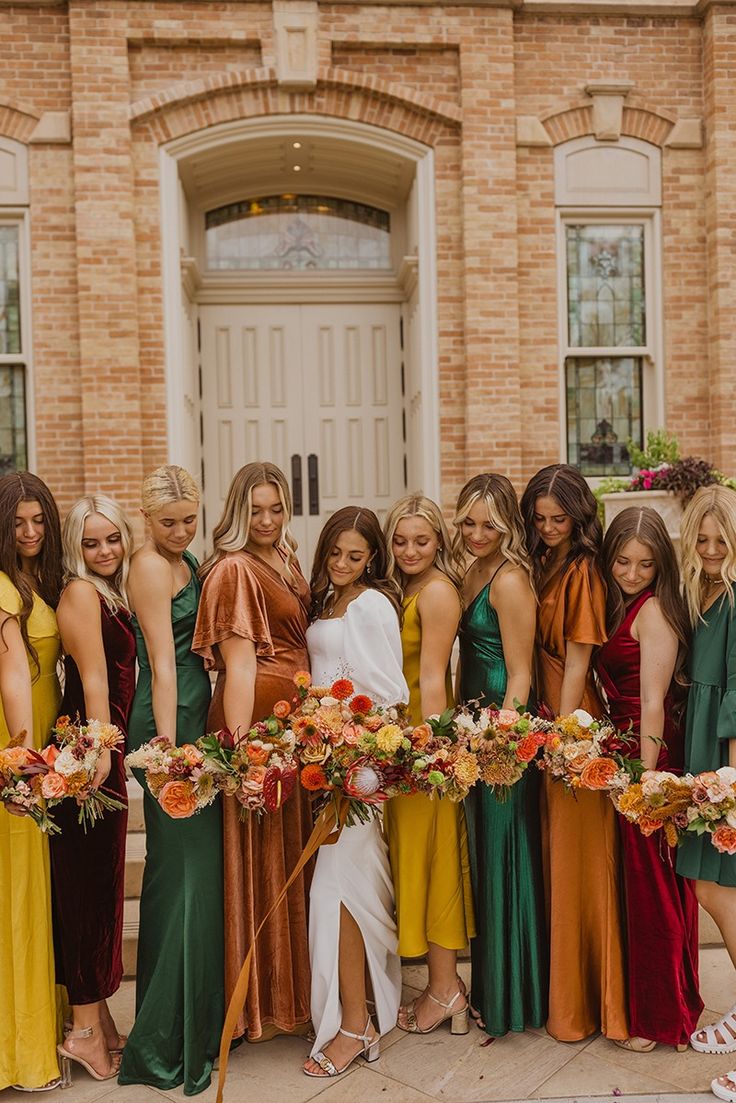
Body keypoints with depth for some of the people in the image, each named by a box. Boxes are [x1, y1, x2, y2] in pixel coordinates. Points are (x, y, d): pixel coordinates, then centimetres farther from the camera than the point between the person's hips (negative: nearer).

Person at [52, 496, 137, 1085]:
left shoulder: (112, 594, 15)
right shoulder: (81, 592, -11)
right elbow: (93, 679, -17)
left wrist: (113, 751, 10)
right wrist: (100, 751, -20)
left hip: (107, 749, 9)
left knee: (99, 879, 15)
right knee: (88, 880, -1)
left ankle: (96, 1015, 29)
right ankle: (86, 1028, 12)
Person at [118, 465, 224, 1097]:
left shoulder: (187, 563, 15)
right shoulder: (150, 567, -12)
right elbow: (162, 663, -19)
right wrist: (168, 745, -21)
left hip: (195, 715, 9)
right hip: (168, 720, -9)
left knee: (198, 863, 16)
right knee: (182, 867, -3)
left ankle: (198, 1017, 32)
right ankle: (166, 1044, 10)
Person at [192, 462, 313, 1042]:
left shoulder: (285, 559, 13)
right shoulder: (234, 568, -13)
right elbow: (238, 662, -19)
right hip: (258, 717, -8)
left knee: (293, 853, 16)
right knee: (260, 861, 2)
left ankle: (293, 987, 32)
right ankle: (261, 998, 18)